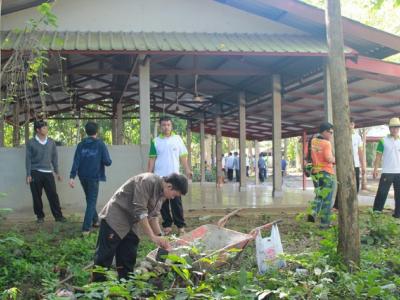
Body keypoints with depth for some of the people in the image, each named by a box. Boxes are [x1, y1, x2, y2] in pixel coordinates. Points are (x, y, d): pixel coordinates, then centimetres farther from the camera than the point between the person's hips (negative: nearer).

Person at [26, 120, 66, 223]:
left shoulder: (51, 142, 7)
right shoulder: (31, 143, -1)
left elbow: (54, 157, 12)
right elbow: (28, 159, -1)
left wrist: (57, 172, 9)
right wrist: (28, 174, -6)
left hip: (48, 173, 2)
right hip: (35, 173, -2)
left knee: (53, 195, -2)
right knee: (37, 196, 3)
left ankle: (58, 215, 2)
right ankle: (40, 216, 15)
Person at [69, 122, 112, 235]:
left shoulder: (81, 145, 3)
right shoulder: (100, 144, -7)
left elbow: (76, 161, -6)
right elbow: (107, 162, -12)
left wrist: (72, 177, -10)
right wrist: (108, 161, 11)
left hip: (83, 177, 4)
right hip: (94, 177, -4)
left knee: (90, 200, 22)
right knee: (91, 202, 2)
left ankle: (95, 220, 35)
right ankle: (86, 228, -6)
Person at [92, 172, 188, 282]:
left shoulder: (162, 194, 4)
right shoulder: (147, 182, -24)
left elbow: (153, 215, 11)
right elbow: (140, 211, -27)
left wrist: (160, 236, -1)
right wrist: (153, 237, -26)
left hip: (130, 224, 9)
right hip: (114, 219, -9)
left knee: (128, 259, 10)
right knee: (105, 256, -6)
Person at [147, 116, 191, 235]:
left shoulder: (177, 139, 5)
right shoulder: (155, 141, 5)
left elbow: (182, 156, 5)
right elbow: (152, 159, 5)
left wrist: (187, 170, -4)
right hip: (160, 176, 1)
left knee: (176, 202, -1)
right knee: (163, 203, 6)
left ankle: (181, 225, 4)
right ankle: (167, 225, 14)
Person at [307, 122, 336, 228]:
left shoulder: (313, 141, 7)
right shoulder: (326, 143, -15)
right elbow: (329, 159, -24)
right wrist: (335, 159, -5)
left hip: (315, 172, 7)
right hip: (326, 173, -6)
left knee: (319, 195, 22)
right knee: (326, 199, 3)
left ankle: (313, 213, 1)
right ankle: (325, 223, 7)